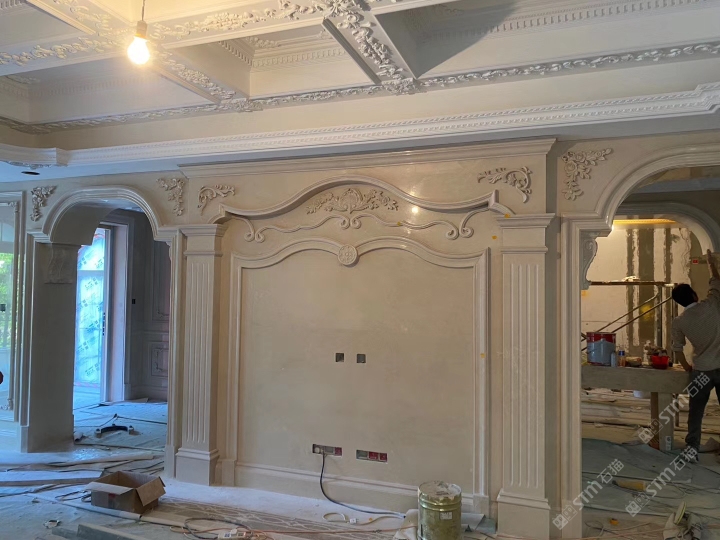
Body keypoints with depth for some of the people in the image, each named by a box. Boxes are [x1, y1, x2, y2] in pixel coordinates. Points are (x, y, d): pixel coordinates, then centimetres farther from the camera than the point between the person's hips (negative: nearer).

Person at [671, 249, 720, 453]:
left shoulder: (679, 322, -3)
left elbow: (678, 351, 3)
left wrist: (688, 368, 20)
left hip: (701, 370, 0)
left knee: (696, 413, 12)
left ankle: (692, 449, 16)